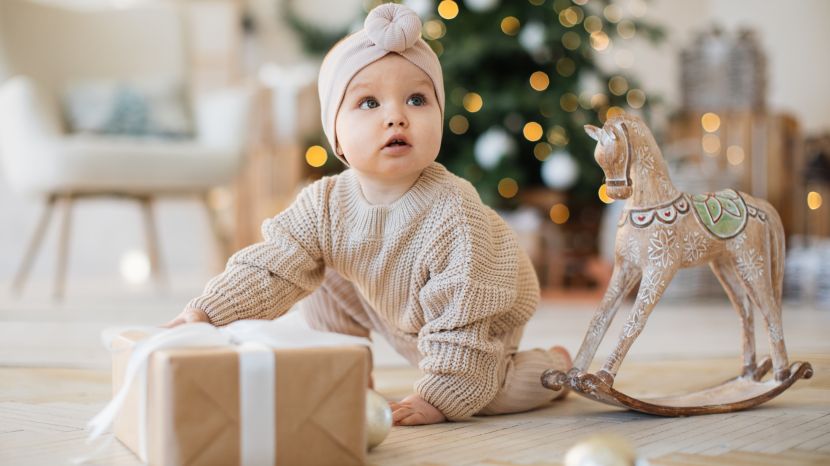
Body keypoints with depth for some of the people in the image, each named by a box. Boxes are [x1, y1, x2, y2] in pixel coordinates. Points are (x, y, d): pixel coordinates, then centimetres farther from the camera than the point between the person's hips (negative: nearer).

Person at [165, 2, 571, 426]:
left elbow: (461, 318, -35)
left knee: (487, 395, -21)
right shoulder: (325, 204, -23)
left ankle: (554, 365, 12)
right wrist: (206, 312, -29)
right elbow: (270, 267, -18)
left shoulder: (452, 214, -40)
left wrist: (438, 399, -31)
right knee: (323, 276, -3)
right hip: (393, 310, 5)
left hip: (481, 317, -5)